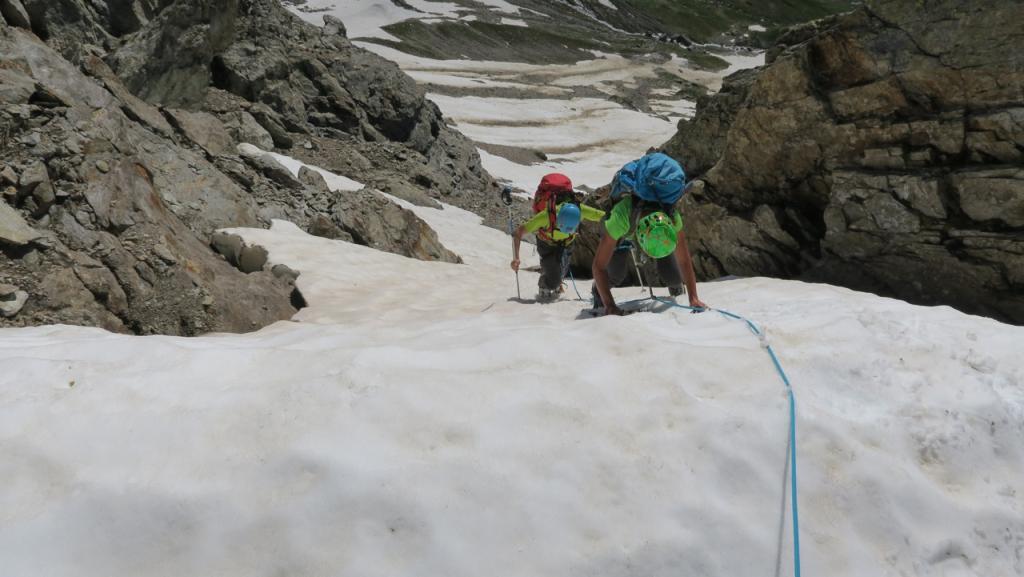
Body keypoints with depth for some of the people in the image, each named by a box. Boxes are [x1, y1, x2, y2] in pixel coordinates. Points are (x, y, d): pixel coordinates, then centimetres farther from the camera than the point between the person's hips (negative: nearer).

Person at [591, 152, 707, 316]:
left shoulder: (672, 217, -43)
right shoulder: (620, 216, -50)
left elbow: (684, 261, -29)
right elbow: (599, 266, -43)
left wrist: (694, 299, -31)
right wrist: (609, 305, -48)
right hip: (623, 230, -2)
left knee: (671, 276, -7)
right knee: (617, 273, -21)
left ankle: (675, 286, 32)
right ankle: (598, 291, 15)